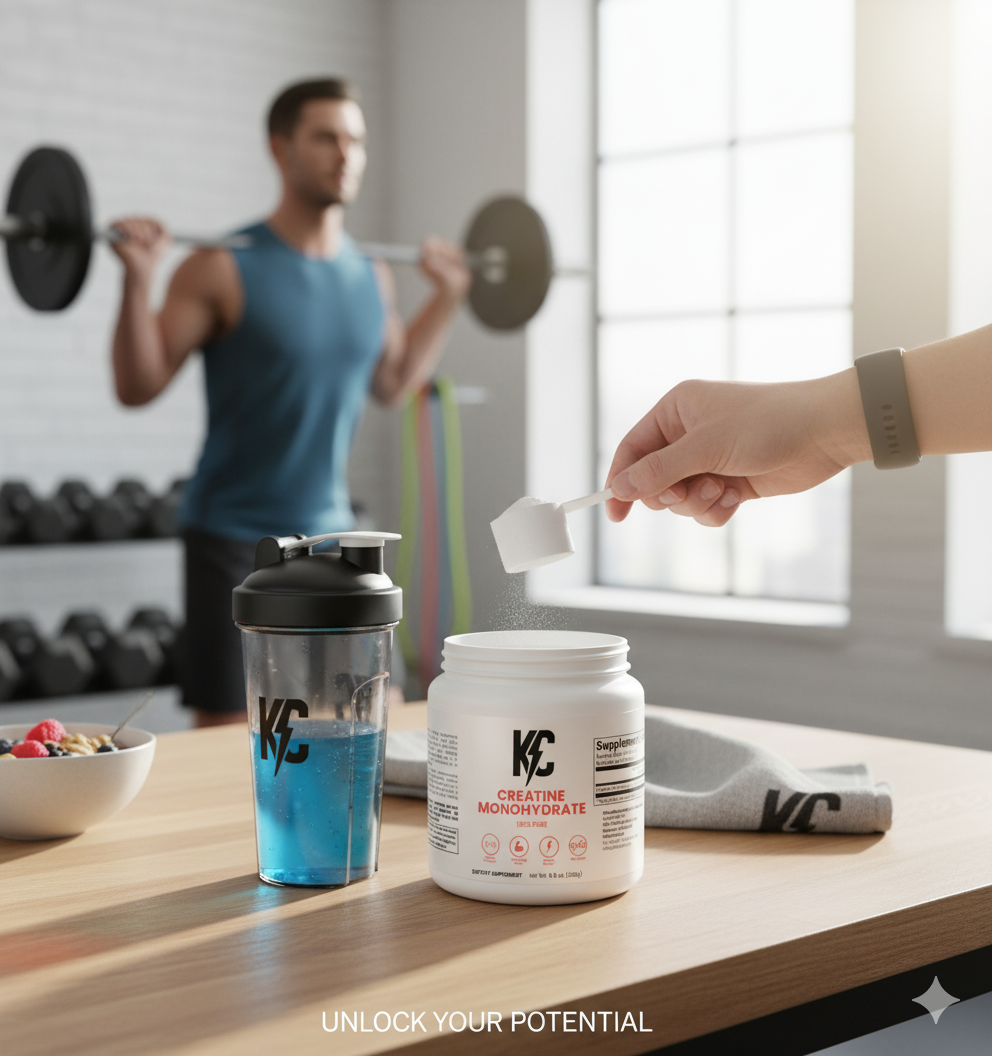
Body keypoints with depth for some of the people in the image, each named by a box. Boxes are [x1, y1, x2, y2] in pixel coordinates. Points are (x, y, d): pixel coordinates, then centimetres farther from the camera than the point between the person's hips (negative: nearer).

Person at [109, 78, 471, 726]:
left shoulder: (372, 278, 5)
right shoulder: (225, 271, -12)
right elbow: (137, 386, -11)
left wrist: (449, 295, 18)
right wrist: (139, 279, -23)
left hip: (333, 534, 6)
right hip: (237, 541, -6)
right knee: (229, 731, -2)